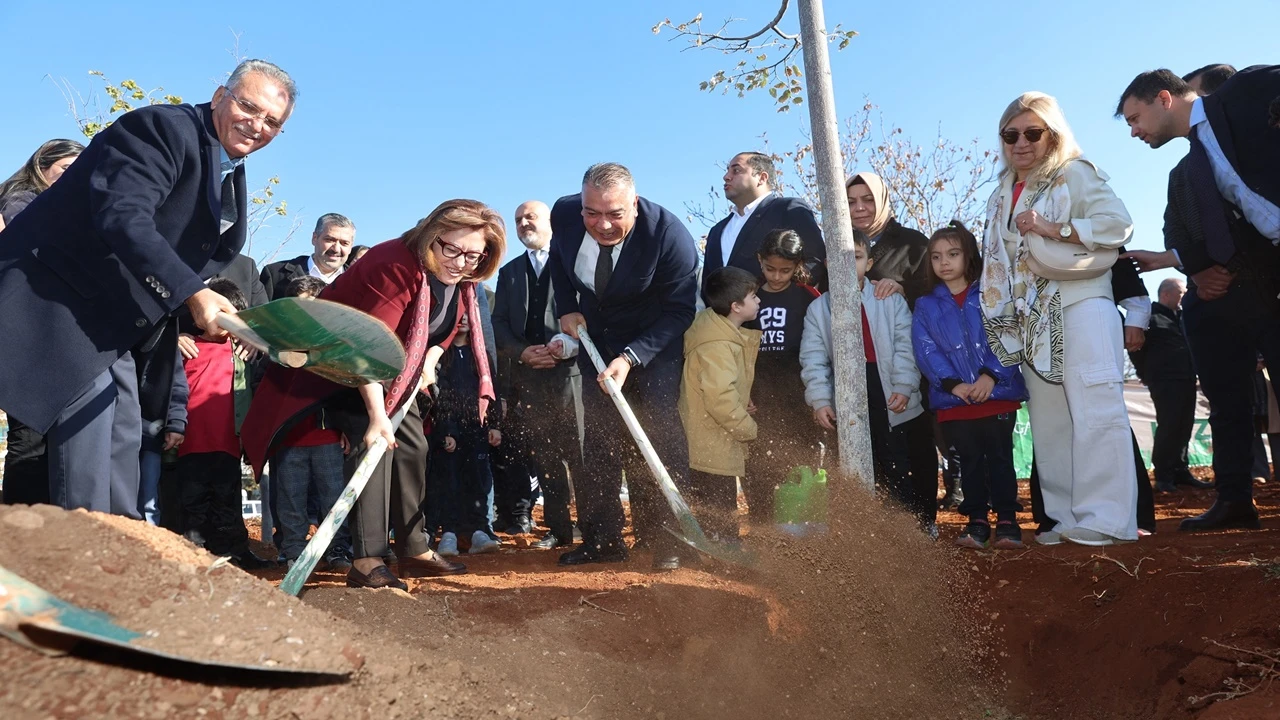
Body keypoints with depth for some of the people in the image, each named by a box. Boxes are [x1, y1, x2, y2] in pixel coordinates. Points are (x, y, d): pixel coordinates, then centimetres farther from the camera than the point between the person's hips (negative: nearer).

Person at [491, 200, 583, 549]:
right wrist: (522, 352, -6)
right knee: (543, 456, 5)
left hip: (568, 369, -4)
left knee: (576, 454, -5)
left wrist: (567, 345, -18)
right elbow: (499, 323, 12)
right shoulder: (509, 272, 21)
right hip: (525, 376, 4)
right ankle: (559, 528, 13)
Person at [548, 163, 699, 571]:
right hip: (597, 338, 4)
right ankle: (601, 539, 10)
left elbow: (680, 311, -22)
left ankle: (663, 539, -1)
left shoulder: (670, 234, -30)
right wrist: (566, 309, -3)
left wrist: (631, 358, -30)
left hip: (654, 342, -4)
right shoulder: (564, 214, -18)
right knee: (598, 436, 2)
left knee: (659, 437, -11)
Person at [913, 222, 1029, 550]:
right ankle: (977, 520, 17)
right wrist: (953, 384, -14)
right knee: (970, 461, 8)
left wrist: (991, 375, -17)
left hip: (998, 394, -1)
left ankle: (1007, 519, 13)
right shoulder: (925, 306, 8)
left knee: (1000, 456, 3)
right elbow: (926, 350, -2)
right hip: (953, 400, 1)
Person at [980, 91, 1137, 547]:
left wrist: (1054, 229, -16)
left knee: (1095, 413, -10)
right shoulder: (1002, 195, 19)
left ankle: (1108, 519, -6)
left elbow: (1118, 223, -11)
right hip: (1031, 319, 7)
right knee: (1048, 422, 5)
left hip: (1080, 309, -6)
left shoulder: (1074, 174, 1)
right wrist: (1002, 317, 17)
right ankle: (1067, 518, 12)